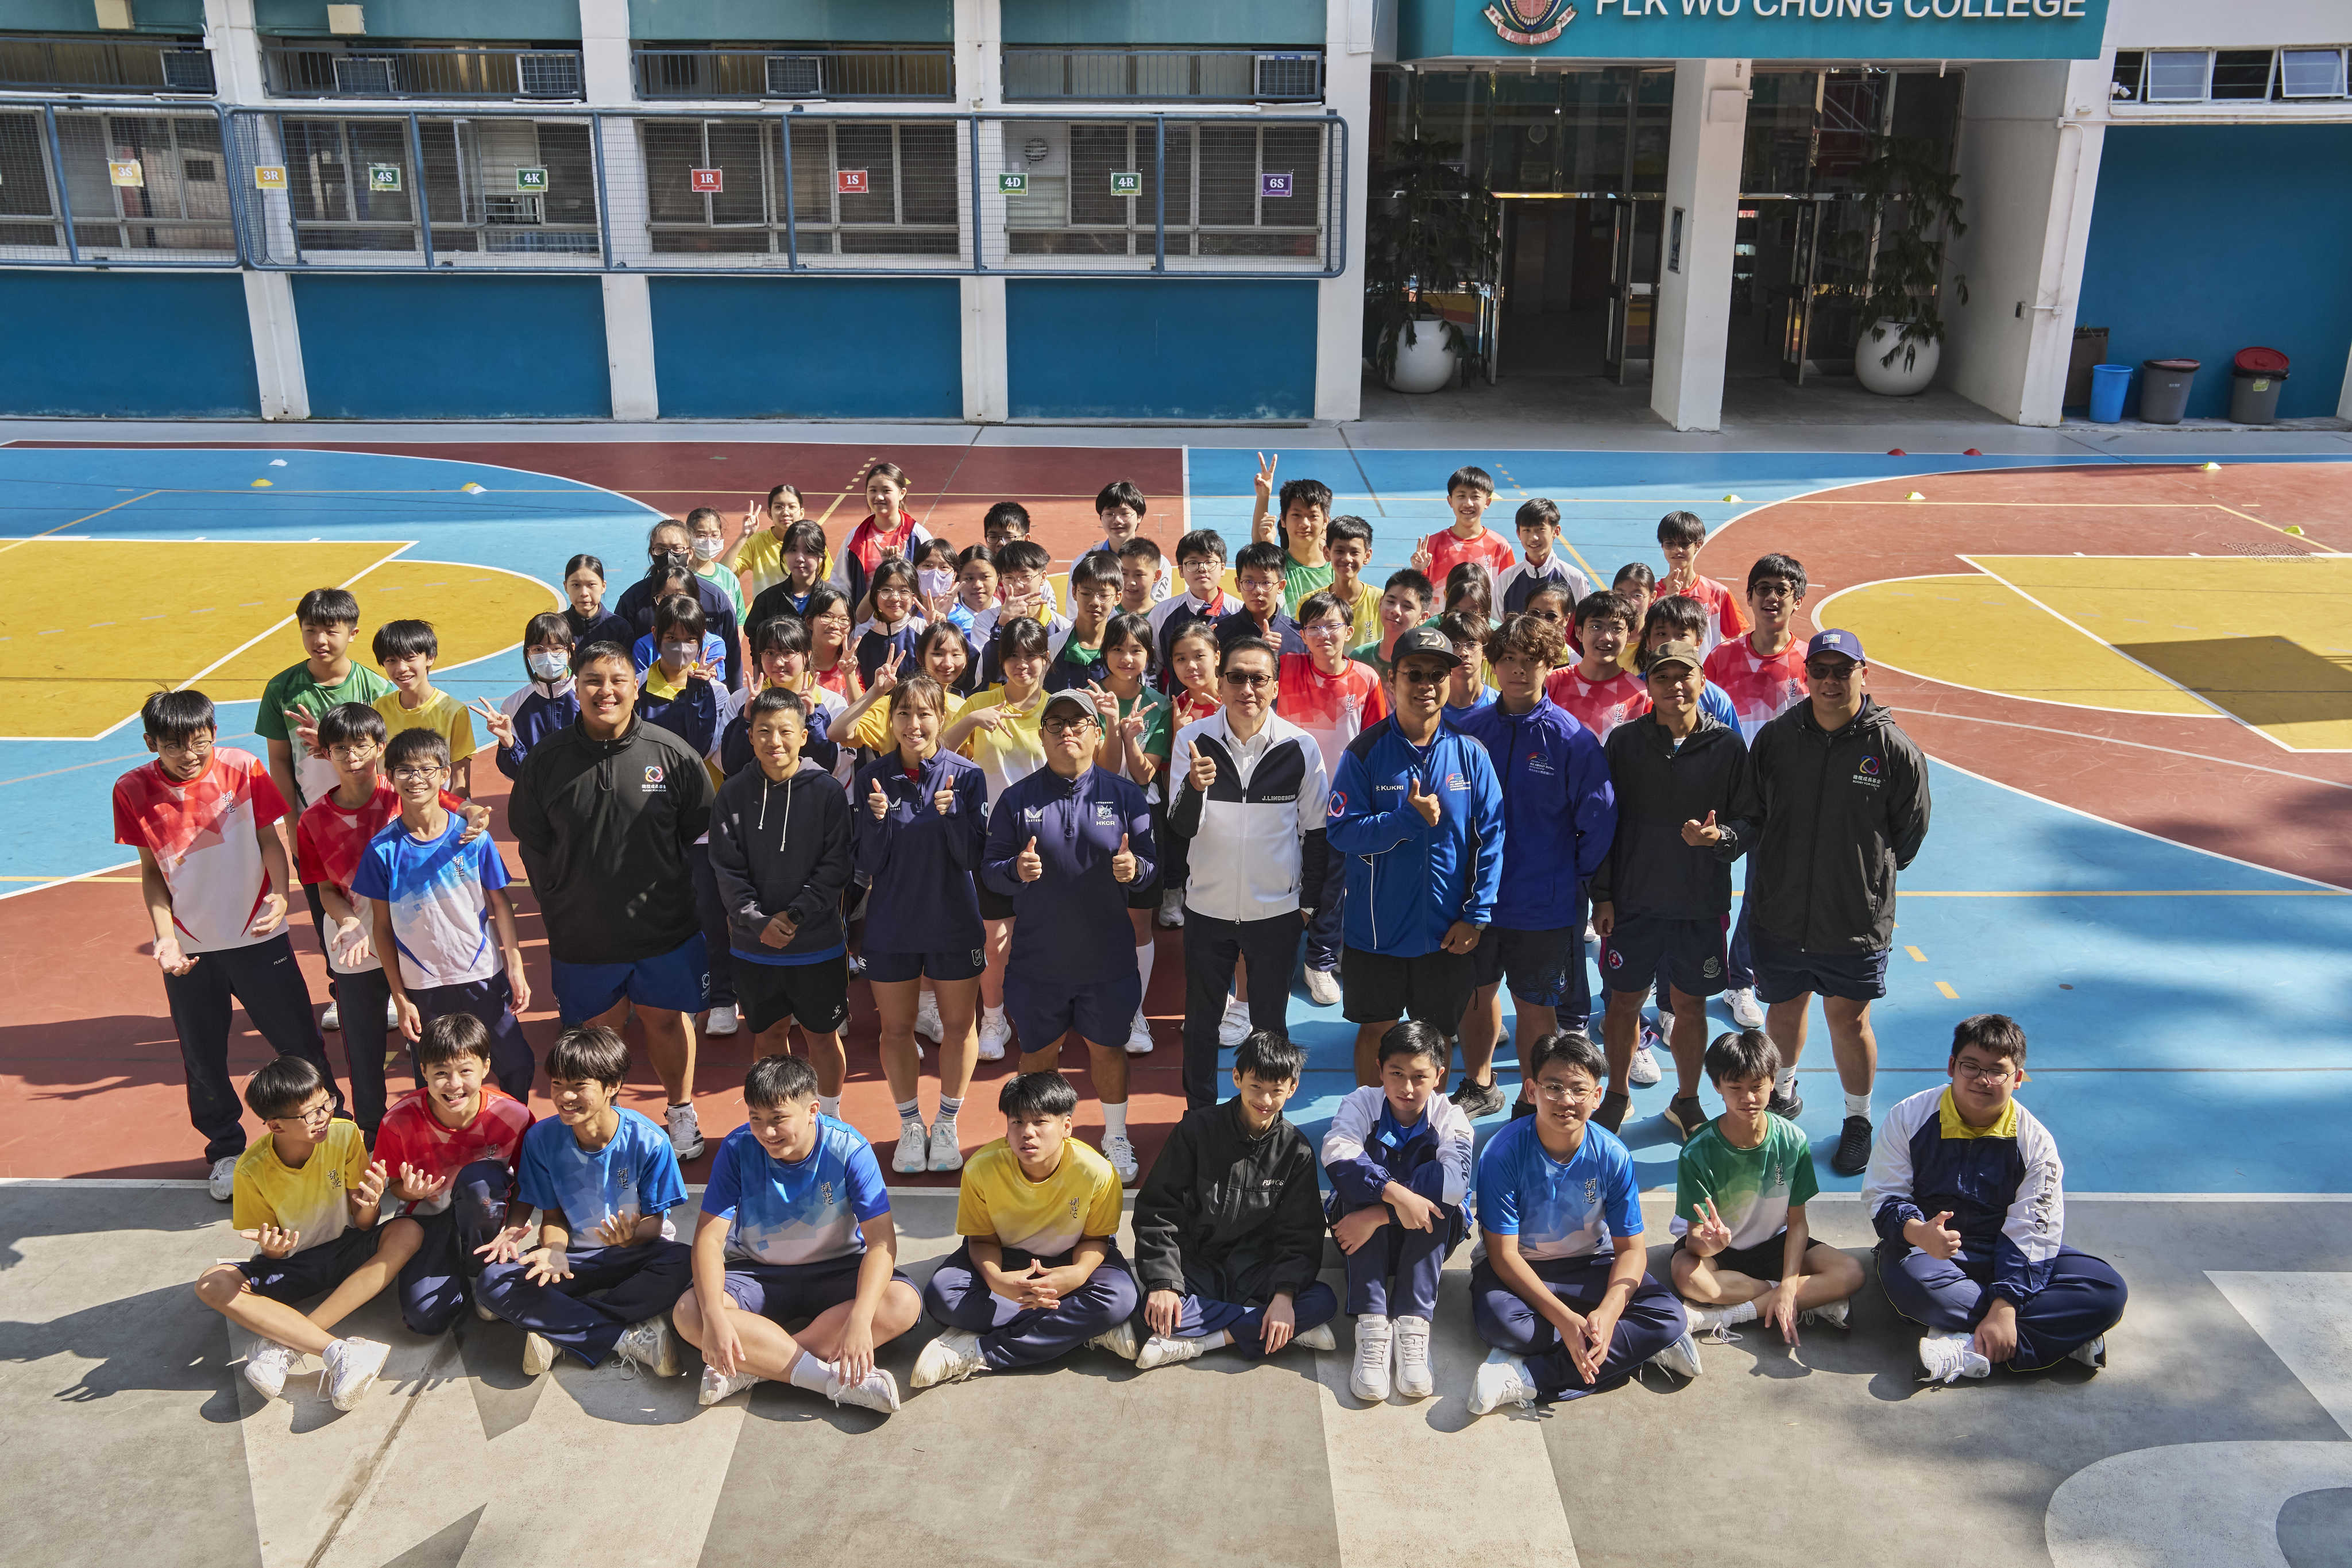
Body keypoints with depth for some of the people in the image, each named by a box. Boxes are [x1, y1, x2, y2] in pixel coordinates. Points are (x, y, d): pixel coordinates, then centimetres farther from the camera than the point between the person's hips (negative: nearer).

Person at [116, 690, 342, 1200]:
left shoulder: (242, 770, -9)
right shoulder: (133, 791, -6)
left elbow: (270, 839, -2)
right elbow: (152, 871, 2)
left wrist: (280, 892, -21)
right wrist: (164, 937, -10)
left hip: (257, 938, -1)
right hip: (189, 949, 1)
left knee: (299, 1043, 7)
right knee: (203, 1060, 11)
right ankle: (226, 1151, 33)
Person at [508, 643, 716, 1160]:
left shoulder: (673, 754, -8)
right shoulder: (546, 759, -4)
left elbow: (702, 838, 1)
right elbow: (532, 845, 6)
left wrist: (679, 899, 2)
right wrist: (561, 907, 5)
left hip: (664, 928, -1)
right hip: (582, 934, 1)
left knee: (666, 1020, 15)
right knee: (597, 1030, 12)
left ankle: (682, 1112, 37)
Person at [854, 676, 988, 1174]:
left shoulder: (966, 775, -8)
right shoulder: (872, 778, -4)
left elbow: (974, 858, -10)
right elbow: (866, 865, -5)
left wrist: (951, 814, -26)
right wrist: (878, 819, -22)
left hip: (954, 922, -1)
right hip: (890, 923, 1)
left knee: (957, 1025, 9)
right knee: (896, 1029, 11)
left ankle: (947, 1123, 29)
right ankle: (911, 1124, 30)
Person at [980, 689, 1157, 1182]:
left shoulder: (1125, 796, 0)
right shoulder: (1016, 799, 0)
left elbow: (1152, 866, -1)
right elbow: (990, 868, -1)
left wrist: (1134, 868, -24)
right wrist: (1016, 871, -23)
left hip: (1106, 957, 0)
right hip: (1037, 957, 0)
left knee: (1108, 1048, 14)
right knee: (1038, 1053, 13)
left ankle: (1116, 1138, 35)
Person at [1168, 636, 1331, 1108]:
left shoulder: (1301, 746, -9)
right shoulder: (1194, 739, -8)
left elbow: (1315, 830, 3)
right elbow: (1181, 831, -12)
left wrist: (1312, 901, 5)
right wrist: (1194, 787, -32)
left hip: (1277, 909, -1)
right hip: (1207, 906, 1)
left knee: (1270, 1024, 13)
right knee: (1201, 1021, 14)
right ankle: (1200, 1118, 32)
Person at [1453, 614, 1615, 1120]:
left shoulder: (1572, 739, -11)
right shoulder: (1471, 728, 0)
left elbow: (1599, 818, -8)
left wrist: (1574, 876, -3)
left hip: (1544, 903, -4)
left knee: (1536, 1006, 9)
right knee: (1474, 994, 18)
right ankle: (1478, 1087, 40)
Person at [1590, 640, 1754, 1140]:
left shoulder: (1726, 746, -2)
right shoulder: (1624, 741, -1)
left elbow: (1749, 822, 2)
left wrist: (1719, 837, -20)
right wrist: (1602, 895, -1)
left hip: (1702, 905, 0)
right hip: (1633, 901, 0)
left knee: (1691, 1005, 10)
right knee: (1624, 1003, 9)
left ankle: (1686, 1100, 30)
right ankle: (1617, 1096, 29)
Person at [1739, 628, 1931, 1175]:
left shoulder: (1893, 749, -8)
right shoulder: (1775, 738, -2)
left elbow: (1909, 833, 5)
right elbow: (1753, 818, 11)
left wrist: (1867, 875, 9)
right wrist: (1783, 873, 10)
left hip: (1857, 920, -2)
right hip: (1780, 914, 2)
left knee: (1849, 1018, 6)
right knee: (1783, 1010, 17)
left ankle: (1858, 1120, 27)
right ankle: (1782, 1093, 43)